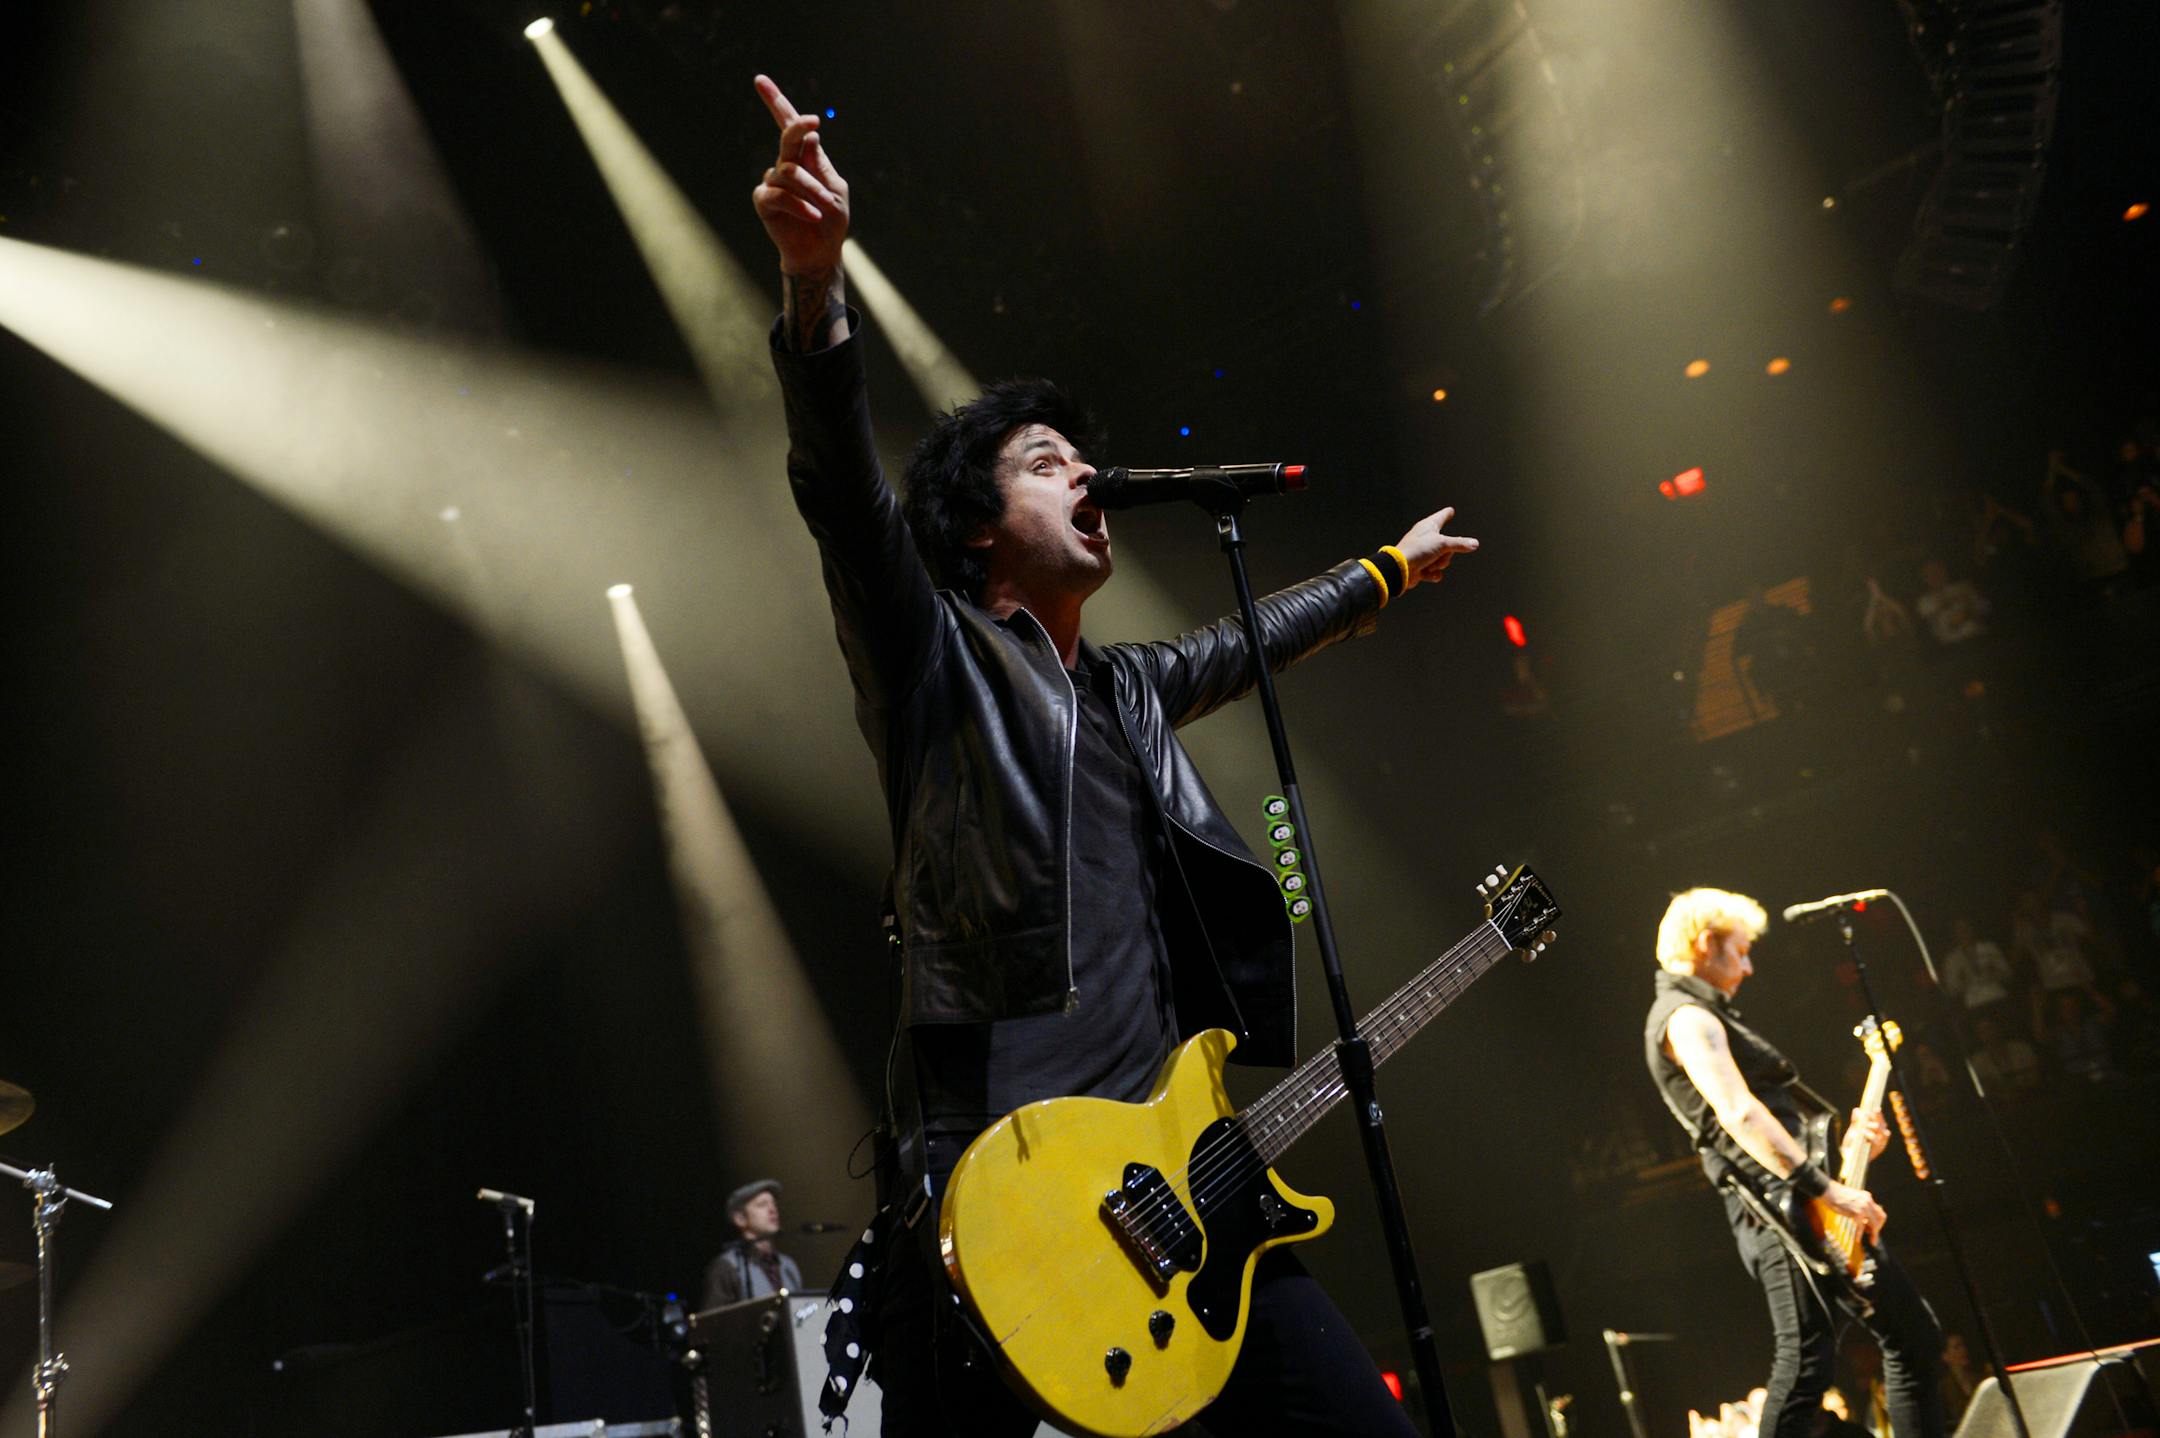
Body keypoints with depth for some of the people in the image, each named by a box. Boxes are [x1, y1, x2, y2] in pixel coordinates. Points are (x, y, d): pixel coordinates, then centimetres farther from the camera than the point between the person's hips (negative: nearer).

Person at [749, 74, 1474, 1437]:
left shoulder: (1129, 689, 24)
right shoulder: (934, 656, 4)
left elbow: (1247, 641, 43)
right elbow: (844, 490, -13)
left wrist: (1387, 571, 56)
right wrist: (816, 277, -29)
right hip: (994, 1190, -6)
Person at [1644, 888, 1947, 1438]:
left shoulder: (1709, 1015, 23)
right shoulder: (1686, 1017, -11)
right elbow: (1739, 1115, -24)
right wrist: (1828, 1189, -25)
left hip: (1800, 1204, 11)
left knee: (1913, 1335, 14)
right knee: (1807, 1357, -16)